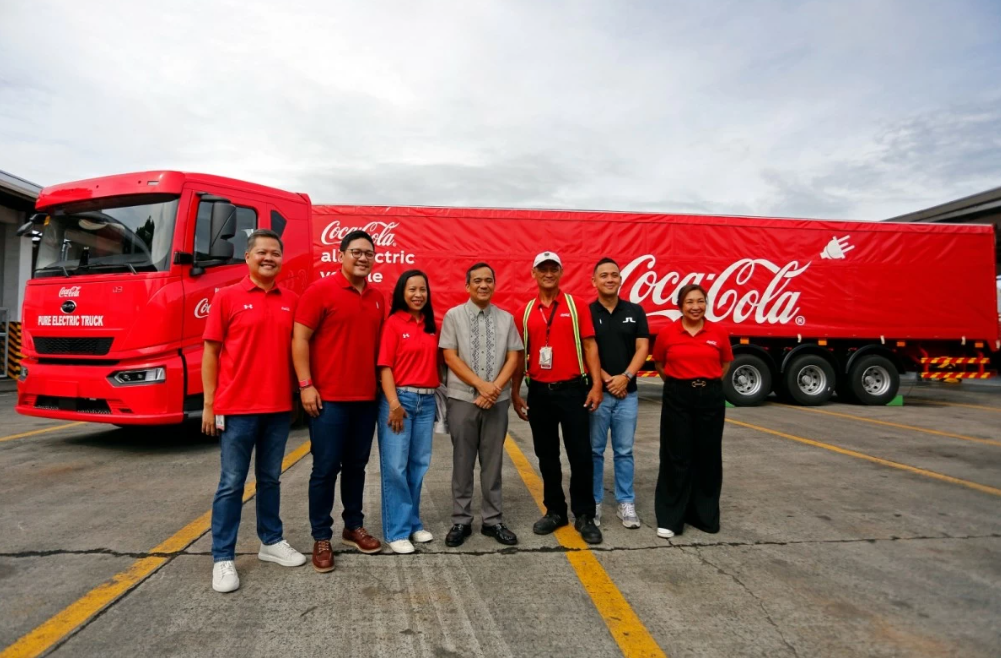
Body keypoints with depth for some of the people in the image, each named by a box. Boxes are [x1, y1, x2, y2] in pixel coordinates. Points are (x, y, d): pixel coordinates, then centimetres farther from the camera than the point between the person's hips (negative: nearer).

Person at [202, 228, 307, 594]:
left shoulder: (291, 301, 7)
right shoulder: (227, 297, -2)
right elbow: (210, 352, -2)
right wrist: (209, 404, -5)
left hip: (279, 407, 3)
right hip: (237, 407, -3)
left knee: (270, 478, 16)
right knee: (232, 483, 4)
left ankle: (271, 542, 30)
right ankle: (223, 558, 15)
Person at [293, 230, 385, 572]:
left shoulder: (377, 298, 11)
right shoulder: (320, 290, -6)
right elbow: (300, 339, -8)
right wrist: (306, 385, -14)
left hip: (366, 397, 6)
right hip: (328, 397, -5)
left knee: (356, 465, 14)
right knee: (326, 468, 2)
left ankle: (354, 527, 28)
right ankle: (321, 538, 14)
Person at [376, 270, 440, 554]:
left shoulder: (431, 325, 10)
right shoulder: (393, 322, -6)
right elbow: (385, 366, -10)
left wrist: (435, 394, 8)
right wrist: (394, 404, -16)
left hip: (427, 400, 6)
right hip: (400, 398, -5)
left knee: (419, 464, 12)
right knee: (395, 466, -1)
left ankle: (413, 523, 25)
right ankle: (397, 530, 10)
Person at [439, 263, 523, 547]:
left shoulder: (506, 318, 7)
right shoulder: (453, 315, 0)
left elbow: (513, 357, 4)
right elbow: (450, 357, -6)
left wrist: (495, 387, -11)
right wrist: (481, 384, -14)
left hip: (498, 399, 2)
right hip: (463, 398, -2)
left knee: (493, 462, 9)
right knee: (462, 462, 7)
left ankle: (493, 520, 21)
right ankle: (461, 521, 18)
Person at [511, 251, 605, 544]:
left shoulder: (576, 306, 0)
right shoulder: (525, 312, 7)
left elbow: (589, 346, -2)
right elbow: (520, 354, 10)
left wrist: (596, 384, -10)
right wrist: (515, 392, 7)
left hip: (572, 389, -2)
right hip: (539, 392, 3)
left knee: (581, 455, 1)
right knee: (547, 456, 12)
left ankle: (584, 516, 15)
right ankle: (554, 511, 26)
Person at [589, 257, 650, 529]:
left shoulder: (635, 311, 6)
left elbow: (642, 348, 1)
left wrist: (625, 377, -12)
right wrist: (606, 379, -12)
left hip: (628, 393, 2)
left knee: (624, 451, 9)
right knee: (594, 450, 6)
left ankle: (626, 503, 20)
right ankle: (593, 502, 18)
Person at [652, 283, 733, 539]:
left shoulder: (718, 332, -1)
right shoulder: (667, 332, -4)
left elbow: (725, 363, 15)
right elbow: (659, 363, 11)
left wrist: (709, 383, 11)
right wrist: (676, 383, 9)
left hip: (710, 397, 2)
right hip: (677, 398, -1)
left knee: (708, 456, 9)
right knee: (676, 457, 1)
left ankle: (705, 514, 25)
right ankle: (670, 518, 10)